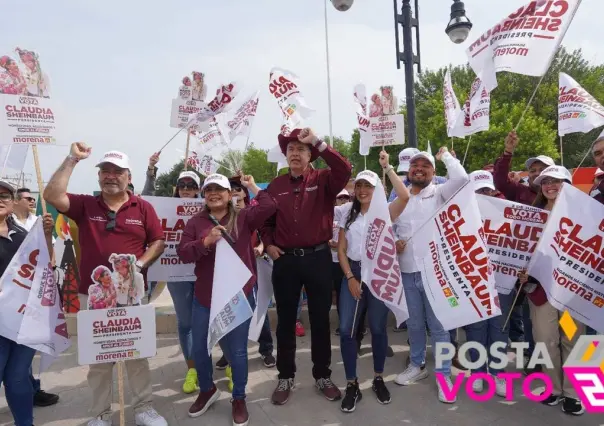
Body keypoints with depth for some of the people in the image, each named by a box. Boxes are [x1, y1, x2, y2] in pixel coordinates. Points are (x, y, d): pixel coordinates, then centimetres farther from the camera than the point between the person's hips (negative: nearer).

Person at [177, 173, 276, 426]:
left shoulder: (243, 218, -1)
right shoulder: (195, 222, 5)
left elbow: (269, 207, -15)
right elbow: (183, 253, -5)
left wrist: (252, 186, -6)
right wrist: (206, 241, -20)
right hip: (204, 297, 3)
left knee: (237, 350, 6)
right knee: (199, 348, 14)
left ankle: (239, 399, 29)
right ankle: (207, 390, 42)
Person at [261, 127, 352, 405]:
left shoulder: (323, 180, -1)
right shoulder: (276, 186, 7)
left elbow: (344, 170, -22)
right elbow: (265, 219, 15)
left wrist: (317, 142, -26)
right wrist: (268, 244, 0)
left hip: (318, 258, -2)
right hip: (285, 260, 2)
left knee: (320, 319, 10)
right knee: (285, 320, 11)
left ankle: (322, 376, 26)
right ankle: (285, 377, 27)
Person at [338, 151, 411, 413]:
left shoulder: (385, 212, -2)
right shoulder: (348, 213, 7)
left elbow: (405, 197, -24)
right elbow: (341, 249, 6)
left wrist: (387, 168, -18)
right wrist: (350, 278, -4)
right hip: (353, 273, 3)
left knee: (378, 328, 8)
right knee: (346, 330, -2)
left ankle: (378, 379, 28)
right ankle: (352, 385, 12)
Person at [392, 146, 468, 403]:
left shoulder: (440, 194, -1)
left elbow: (461, 178, -20)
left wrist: (445, 155, -5)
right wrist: (393, 242, -5)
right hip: (407, 272, 4)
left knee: (438, 325, 4)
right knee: (414, 323, 17)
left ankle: (444, 375, 17)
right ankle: (417, 365, 35)